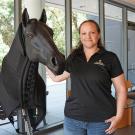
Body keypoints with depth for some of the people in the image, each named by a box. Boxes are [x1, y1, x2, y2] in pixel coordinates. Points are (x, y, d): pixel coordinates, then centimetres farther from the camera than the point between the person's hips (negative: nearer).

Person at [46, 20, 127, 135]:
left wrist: (118, 116, -12)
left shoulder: (110, 58, -5)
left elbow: (121, 89, -4)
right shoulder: (73, 57, 4)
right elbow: (57, 77, 14)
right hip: (73, 118, 3)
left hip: (102, 120, -2)